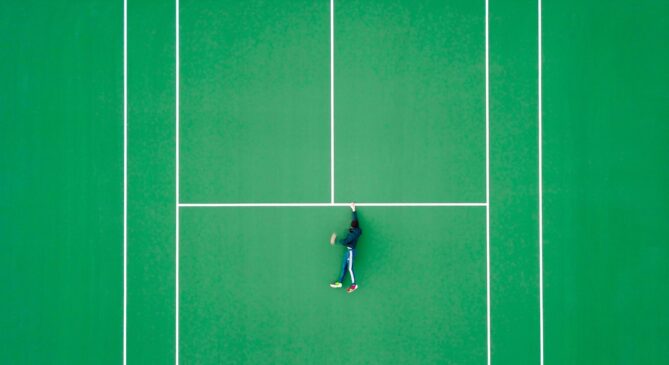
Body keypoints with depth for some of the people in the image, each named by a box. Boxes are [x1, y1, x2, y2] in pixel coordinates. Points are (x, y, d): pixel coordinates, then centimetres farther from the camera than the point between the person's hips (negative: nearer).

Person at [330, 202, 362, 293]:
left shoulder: (353, 234, -25)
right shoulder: (356, 230, 0)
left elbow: (345, 242, -25)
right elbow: (355, 219, 14)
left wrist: (336, 239, -14)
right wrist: (353, 209, 22)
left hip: (351, 251, -10)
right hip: (348, 250, 10)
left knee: (350, 268, -4)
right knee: (343, 266, 13)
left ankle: (354, 285, 5)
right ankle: (339, 282, 18)